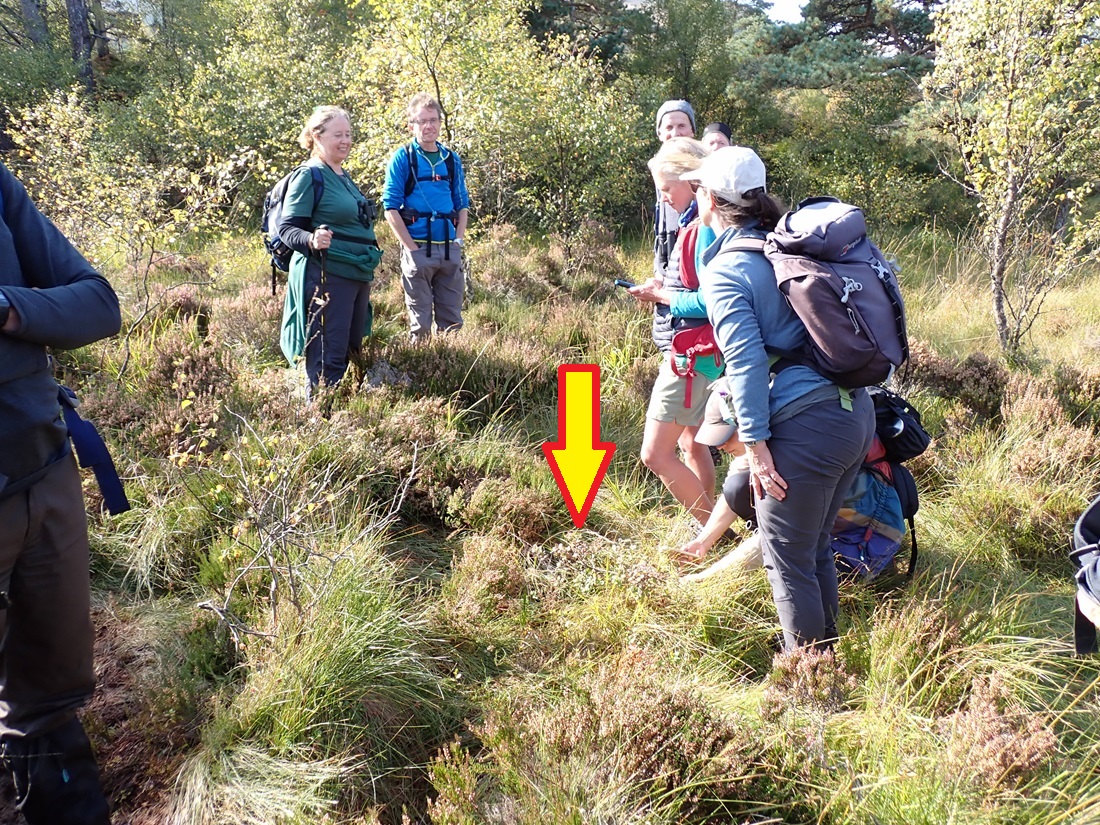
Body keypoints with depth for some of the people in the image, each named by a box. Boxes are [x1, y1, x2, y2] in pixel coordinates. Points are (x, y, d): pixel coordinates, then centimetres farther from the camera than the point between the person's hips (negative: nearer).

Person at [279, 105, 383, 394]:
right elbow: (287, 227, -13)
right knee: (329, 358, -9)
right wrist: (312, 241, -33)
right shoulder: (309, 175, -9)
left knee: (352, 351, 14)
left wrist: (367, 267, 28)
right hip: (328, 276, -9)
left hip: (357, 276, 9)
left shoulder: (343, 176, 18)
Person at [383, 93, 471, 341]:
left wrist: (458, 239, 4)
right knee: (420, 322, 2)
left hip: (450, 249, 4)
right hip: (418, 249, -4)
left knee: (452, 320, 9)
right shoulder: (403, 158, -2)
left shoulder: (452, 159, 12)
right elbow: (391, 207, -7)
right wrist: (411, 247, -12)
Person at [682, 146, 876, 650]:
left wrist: (757, 447, -15)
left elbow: (745, 362, -17)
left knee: (788, 560, 8)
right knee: (816, 548, 23)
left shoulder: (724, 272, -9)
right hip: (857, 412, 9)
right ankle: (825, 651, 38)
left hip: (806, 427, -9)